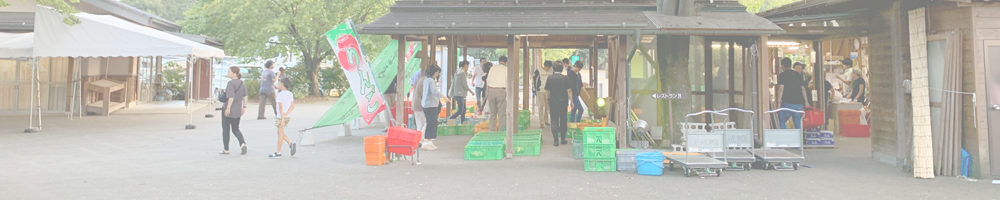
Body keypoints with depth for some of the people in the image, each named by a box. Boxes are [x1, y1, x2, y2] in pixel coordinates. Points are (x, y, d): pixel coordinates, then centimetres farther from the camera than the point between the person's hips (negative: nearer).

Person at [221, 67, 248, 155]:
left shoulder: (231, 83, -16)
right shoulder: (242, 83, 6)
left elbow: (231, 97, -23)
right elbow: (245, 96, 9)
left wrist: (228, 108, -22)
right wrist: (244, 107, 14)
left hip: (228, 109, -6)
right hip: (237, 110, 6)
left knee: (226, 129, 10)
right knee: (235, 129, 15)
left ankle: (226, 149, 17)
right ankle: (243, 144, -9)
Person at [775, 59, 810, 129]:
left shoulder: (782, 75, -2)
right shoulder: (798, 75, 14)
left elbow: (781, 88, -10)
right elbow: (803, 88, 16)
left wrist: (779, 102, -11)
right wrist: (806, 101, 21)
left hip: (787, 103, -5)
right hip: (799, 103, 5)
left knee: (781, 122, 4)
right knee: (798, 124, 9)